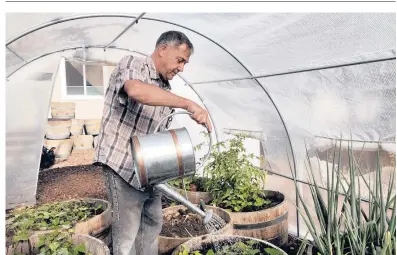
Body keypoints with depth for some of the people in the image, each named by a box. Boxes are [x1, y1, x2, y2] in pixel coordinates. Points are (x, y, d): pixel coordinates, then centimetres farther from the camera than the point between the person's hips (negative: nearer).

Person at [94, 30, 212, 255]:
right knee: (127, 232, 0)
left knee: (153, 224, 19)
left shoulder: (166, 89, 12)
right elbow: (136, 90, -36)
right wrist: (188, 104, -37)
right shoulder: (132, 64, -10)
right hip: (123, 164, -8)